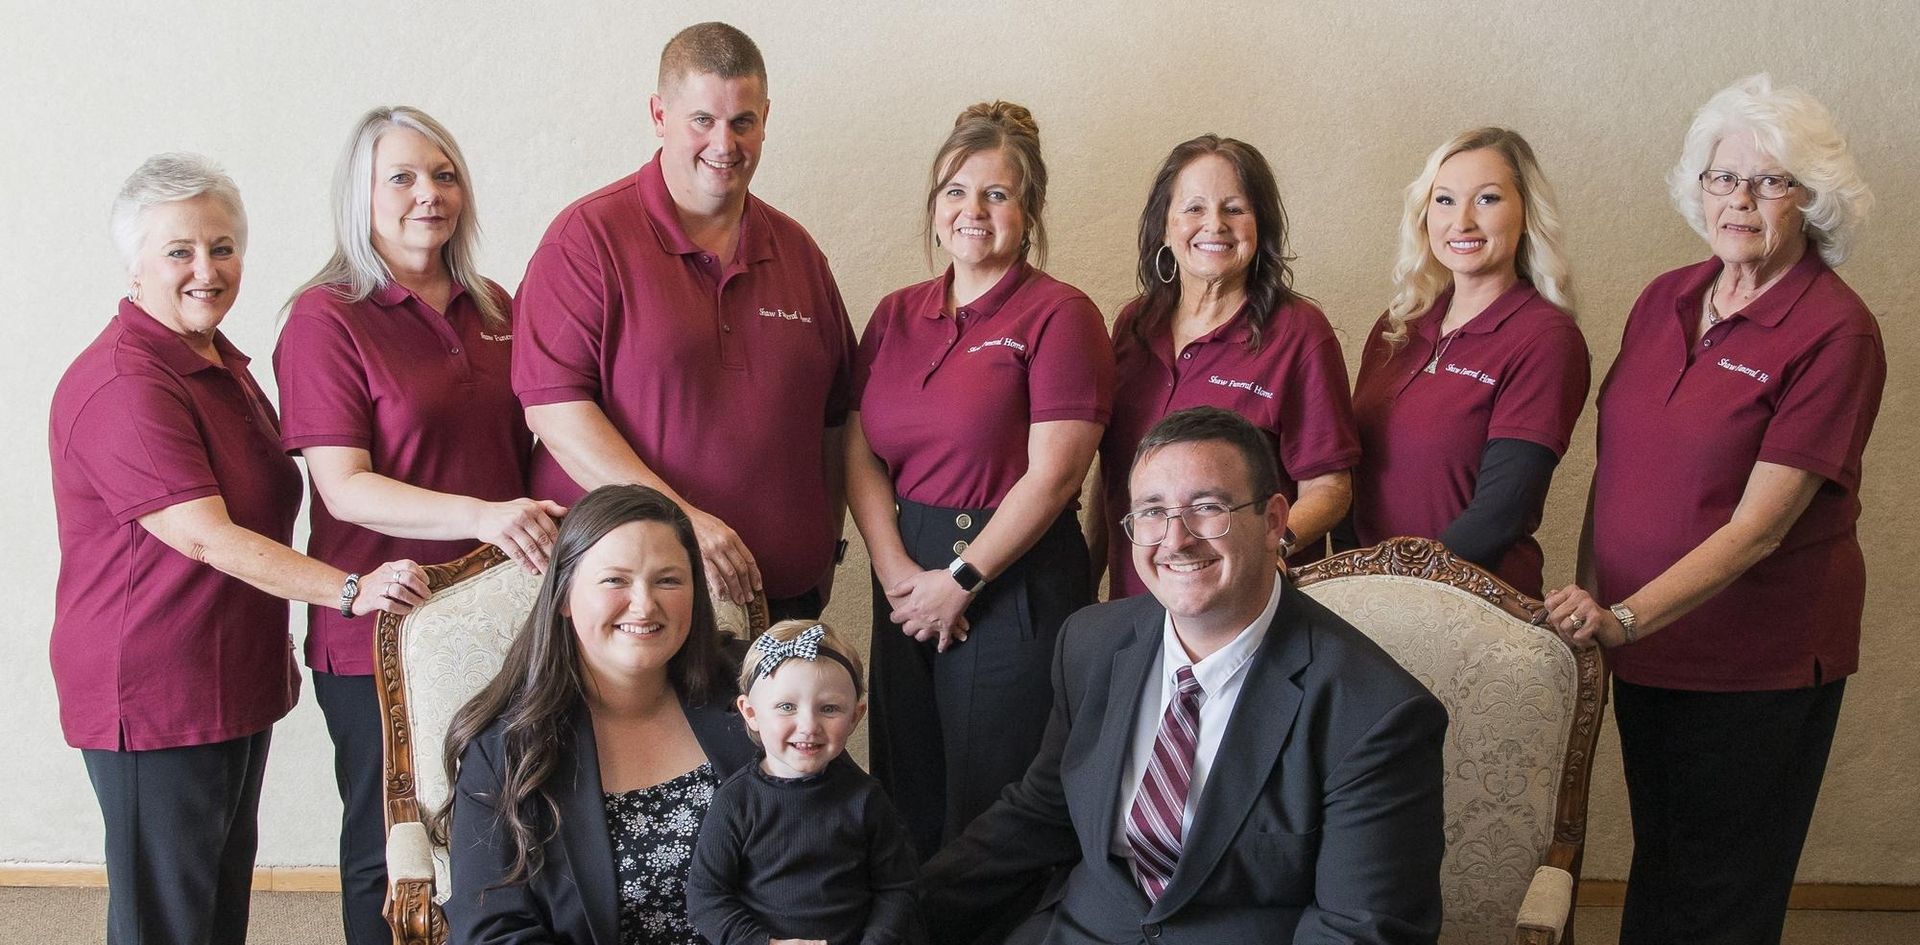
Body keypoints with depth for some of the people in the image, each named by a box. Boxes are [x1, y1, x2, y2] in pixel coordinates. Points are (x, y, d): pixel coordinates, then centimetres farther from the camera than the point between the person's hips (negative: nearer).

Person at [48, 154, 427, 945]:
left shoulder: (219, 362, 13)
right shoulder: (121, 385, -20)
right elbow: (205, 536, -27)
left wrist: (275, 647, 25)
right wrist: (349, 589, -35)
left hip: (234, 685, 10)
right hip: (155, 699, -10)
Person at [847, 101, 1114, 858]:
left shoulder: (1059, 315, -6)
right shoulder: (895, 315, 12)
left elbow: (1052, 475, -13)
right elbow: (860, 455, 6)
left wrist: (961, 581, -11)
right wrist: (897, 573, -7)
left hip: (1015, 588, -5)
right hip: (907, 584, 6)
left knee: (996, 819, 3)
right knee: (907, 800, 13)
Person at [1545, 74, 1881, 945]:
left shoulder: (1836, 332, -14)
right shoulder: (1664, 301, 4)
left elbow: (1760, 523, -20)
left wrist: (1625, 618, -27)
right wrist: (1586, 600, 4)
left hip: (1758, 667, -5)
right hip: (1645, 648, 5)